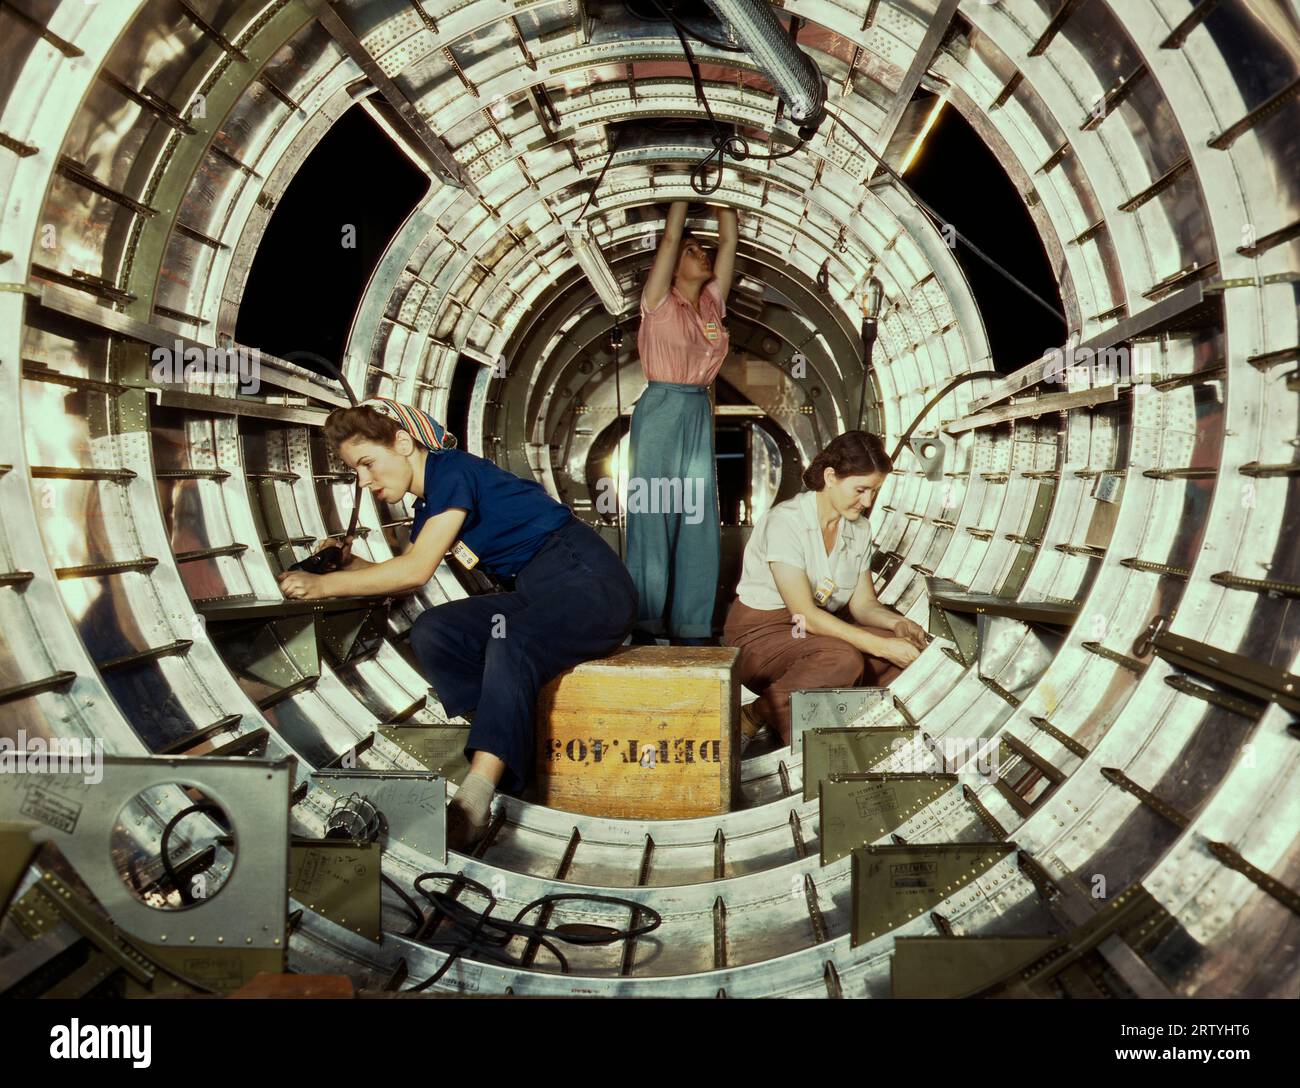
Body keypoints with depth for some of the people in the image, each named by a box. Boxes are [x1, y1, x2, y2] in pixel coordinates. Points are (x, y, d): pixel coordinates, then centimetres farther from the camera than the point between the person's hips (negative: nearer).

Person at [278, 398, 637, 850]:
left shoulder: (453, 471, -12)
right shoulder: (430, 503, 16)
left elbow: (415, 571, -18)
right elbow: (403, 576, 19)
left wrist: (324, 585, -13)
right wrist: (350, 565, 2)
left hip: (588, 583, -9)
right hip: (539, 594, 9)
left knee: (509, 643, -36)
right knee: (432, 630, -7)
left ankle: (474, 802, -46)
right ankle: (511, 753, -15)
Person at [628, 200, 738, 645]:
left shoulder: (712, 302, 13)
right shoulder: (659, 301, -1)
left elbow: (729, 241, 12)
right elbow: (670, 236, -6)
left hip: (700, 413, 6)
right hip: (661, 409, -6)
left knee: (699, 524, 4)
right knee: (653, 520, -4)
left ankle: (690, 630, 10)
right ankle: (644, 628, 1)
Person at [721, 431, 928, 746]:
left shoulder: (859, 528, 3)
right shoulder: (785, 522, -21)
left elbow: (863, 603, 7)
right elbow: (805, 613, -26)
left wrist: (897, 623, -16)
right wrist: (880, 646, -30)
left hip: (820, 630, 7)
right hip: (761, 633, -7)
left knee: (910, 650, -14)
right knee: (844, 659, -36)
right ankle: (757, 716, -17)